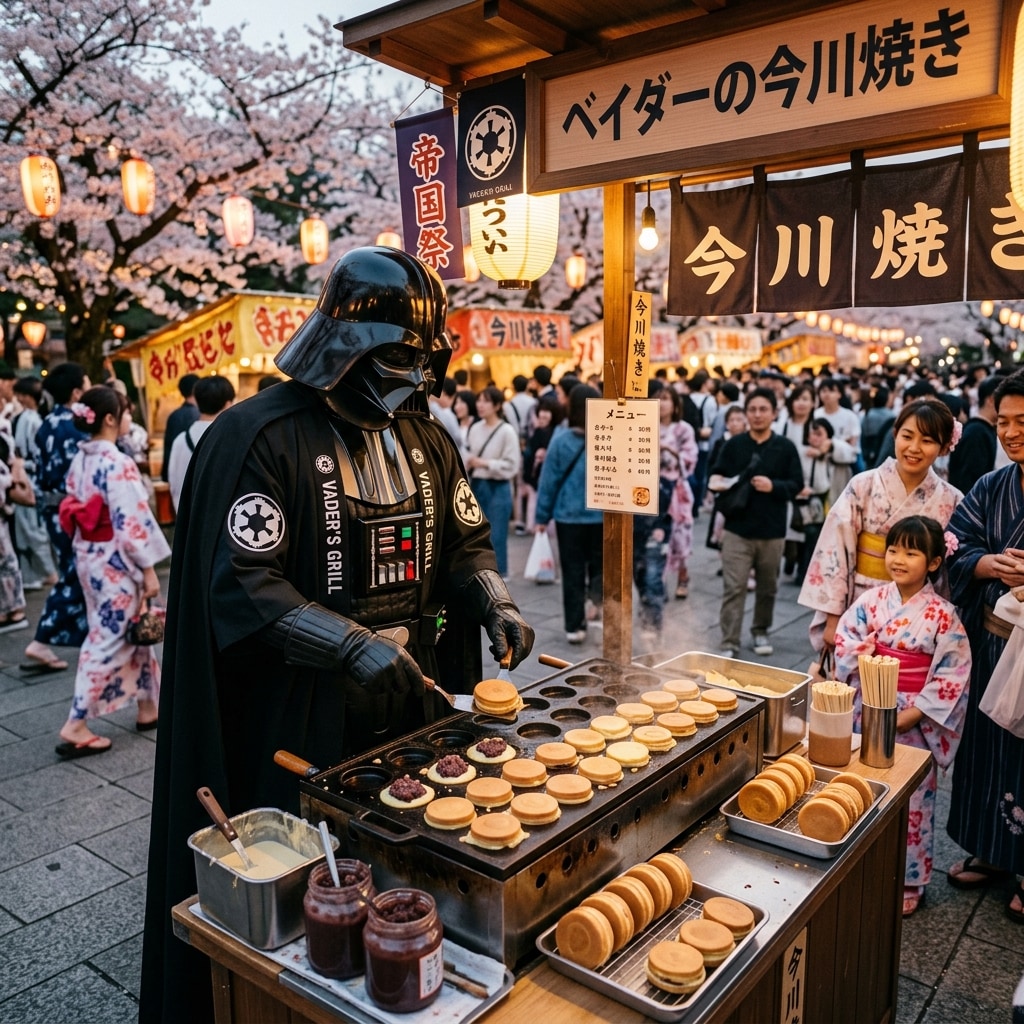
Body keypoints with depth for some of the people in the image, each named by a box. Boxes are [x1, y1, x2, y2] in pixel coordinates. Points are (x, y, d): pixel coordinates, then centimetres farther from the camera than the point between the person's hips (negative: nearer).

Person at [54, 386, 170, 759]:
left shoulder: (80, 459, 7)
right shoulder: (118, 464, -20)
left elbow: (73, 513, 12)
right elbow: (132, 523, -21)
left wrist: (88, 548, 20)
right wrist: (149, 570, -15)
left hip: (88, 556, 9)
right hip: (115, 562, -9)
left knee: (129, 632, 19)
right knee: (109, 641, 0)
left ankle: (148, 707, 29)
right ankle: (75, 727, 5)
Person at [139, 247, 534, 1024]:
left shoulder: (426, 438, 6)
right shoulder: (257, 437, -15)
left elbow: (466, 541, 16)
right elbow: (238, 588, -19)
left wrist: (493, 603, -4)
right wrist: (356, 646, -28)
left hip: (412, 705, 6)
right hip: (300, 723, -5)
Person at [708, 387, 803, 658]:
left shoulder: (786, 447, 2)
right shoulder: (733, 445, 4)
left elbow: (797, 484, -1)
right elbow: (716, 475, 5)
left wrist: (774, 486, -18)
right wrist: (717, 482, -18)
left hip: (772, 531, 1)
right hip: (737, 529, -1)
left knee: (767, 587, 14)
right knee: (733, 588, -5)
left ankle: (761, 631, 34)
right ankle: (729, 644, -2)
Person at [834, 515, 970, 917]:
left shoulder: (942, 615, -11)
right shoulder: (871, 600, -2)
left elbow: (953, 675, -11)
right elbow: (846, 645, 2)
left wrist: (911, 715, -15)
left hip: (915, 721, -3)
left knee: (911, 800, 7)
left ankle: (908, 880, 25)